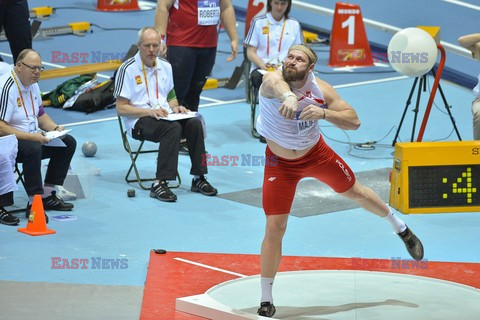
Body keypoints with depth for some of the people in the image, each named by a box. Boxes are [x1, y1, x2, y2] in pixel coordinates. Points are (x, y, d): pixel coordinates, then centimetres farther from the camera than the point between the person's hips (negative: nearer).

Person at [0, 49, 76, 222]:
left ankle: (47, 195, 3)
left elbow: (40, 115, 21)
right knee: (33, 148, -38)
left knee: (68, 142, 2)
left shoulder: (32, 84, 9)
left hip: (33, 137, 10)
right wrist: (32, 137, -28)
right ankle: (34, 203, -29)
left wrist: (56, 129, 1)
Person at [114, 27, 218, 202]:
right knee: (173, 128, -34)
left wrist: (175, 107, 3)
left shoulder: (165, 66, 14)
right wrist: (150, 111, -20)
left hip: (164, 116, 6)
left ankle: (198, 178, -16)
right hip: (139, 122, -6)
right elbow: (121, 108, -9)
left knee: (194, 123, -22)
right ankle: (159, 184, -37)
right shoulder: (128, 69, -6)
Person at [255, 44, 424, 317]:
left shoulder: (321, 89, -20)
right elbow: (277, 84, -56)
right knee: (275, 228, -8)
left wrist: (324, 113, -43)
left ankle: (400, 227, 51)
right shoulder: (272, 80, -29)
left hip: (316, 154, 3)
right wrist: (288, 96, -80)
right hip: (281, 163, -2)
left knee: (356, 192, 20)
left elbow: (354, 122, -24)